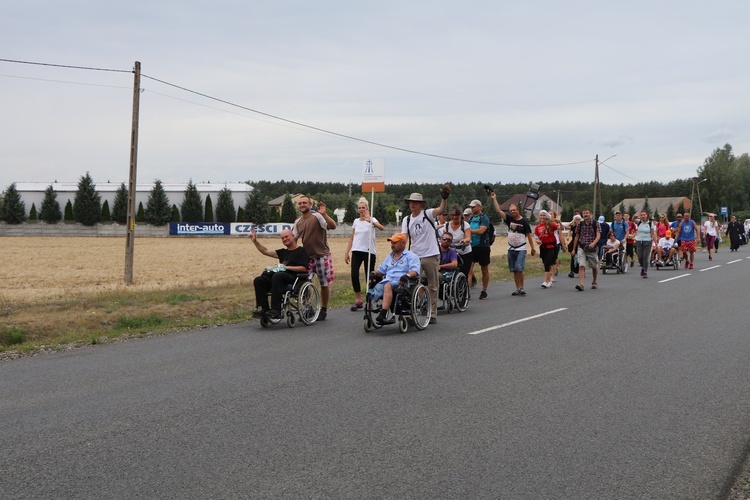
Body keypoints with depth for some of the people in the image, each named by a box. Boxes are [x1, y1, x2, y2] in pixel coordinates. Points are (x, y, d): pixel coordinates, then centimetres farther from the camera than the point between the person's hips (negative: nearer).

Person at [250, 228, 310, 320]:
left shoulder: (301, 251, 5)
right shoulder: (283, 252, 27)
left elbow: (304, 268, -8)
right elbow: (266, 251, 26)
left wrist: (287, 267, -10)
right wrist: (255, 241, 17)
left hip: (294, 277, -8)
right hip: (281, 276, 8)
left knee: (277, 276, -38)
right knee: (258, 281, -12)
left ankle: (276, 310, -43)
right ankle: (263, 309, -18)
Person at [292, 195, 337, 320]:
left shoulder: (317, 216, -11)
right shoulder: (298, 221, 9)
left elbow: (333, 226, -26)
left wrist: (324, 214, -38)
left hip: (321, 255, -5)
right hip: (306, 257, 5)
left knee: (324, 284, 6)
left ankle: (323, 310, 21)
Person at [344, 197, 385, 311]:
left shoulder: (371, 219, -1)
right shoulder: (356, 221, 13)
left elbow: (381, 228, -23)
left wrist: (370, 221, -40)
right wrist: (346, 253, 11)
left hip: (369, 252, -3)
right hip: (356, 251, 3)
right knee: (354, 275, -11)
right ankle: (358, 300, 1)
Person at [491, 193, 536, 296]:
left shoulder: (524, 221, -4)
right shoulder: (509, 219, 5)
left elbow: (529, 235, -2)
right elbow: (498, 211, -2)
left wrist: (532, 248, -4)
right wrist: (494, 199, -7)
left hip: (521, 249, -4)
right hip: (511, 249, 4)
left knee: (519, 268, -16)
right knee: (514, 270, 5)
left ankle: (522, 287, -3)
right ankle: (518, 288, 13)